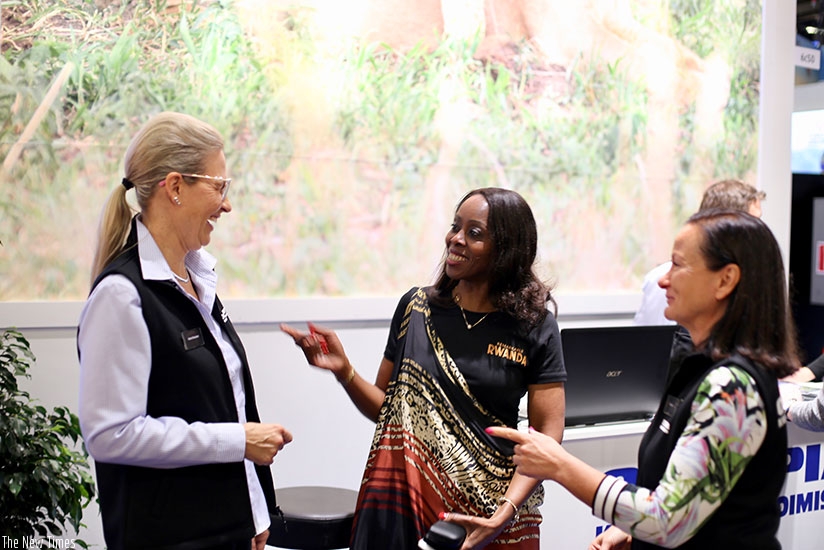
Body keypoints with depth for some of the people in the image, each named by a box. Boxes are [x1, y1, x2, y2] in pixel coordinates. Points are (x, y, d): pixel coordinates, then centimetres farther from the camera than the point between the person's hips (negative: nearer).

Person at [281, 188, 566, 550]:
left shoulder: (534, 326, -6)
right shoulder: (416, 307, 1)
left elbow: (548, 434, -8)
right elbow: (385, 407, 7)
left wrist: (504, 514, -19)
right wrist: (343, 371, -10)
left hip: (491, 510, -2)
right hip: (404, 501, 2)